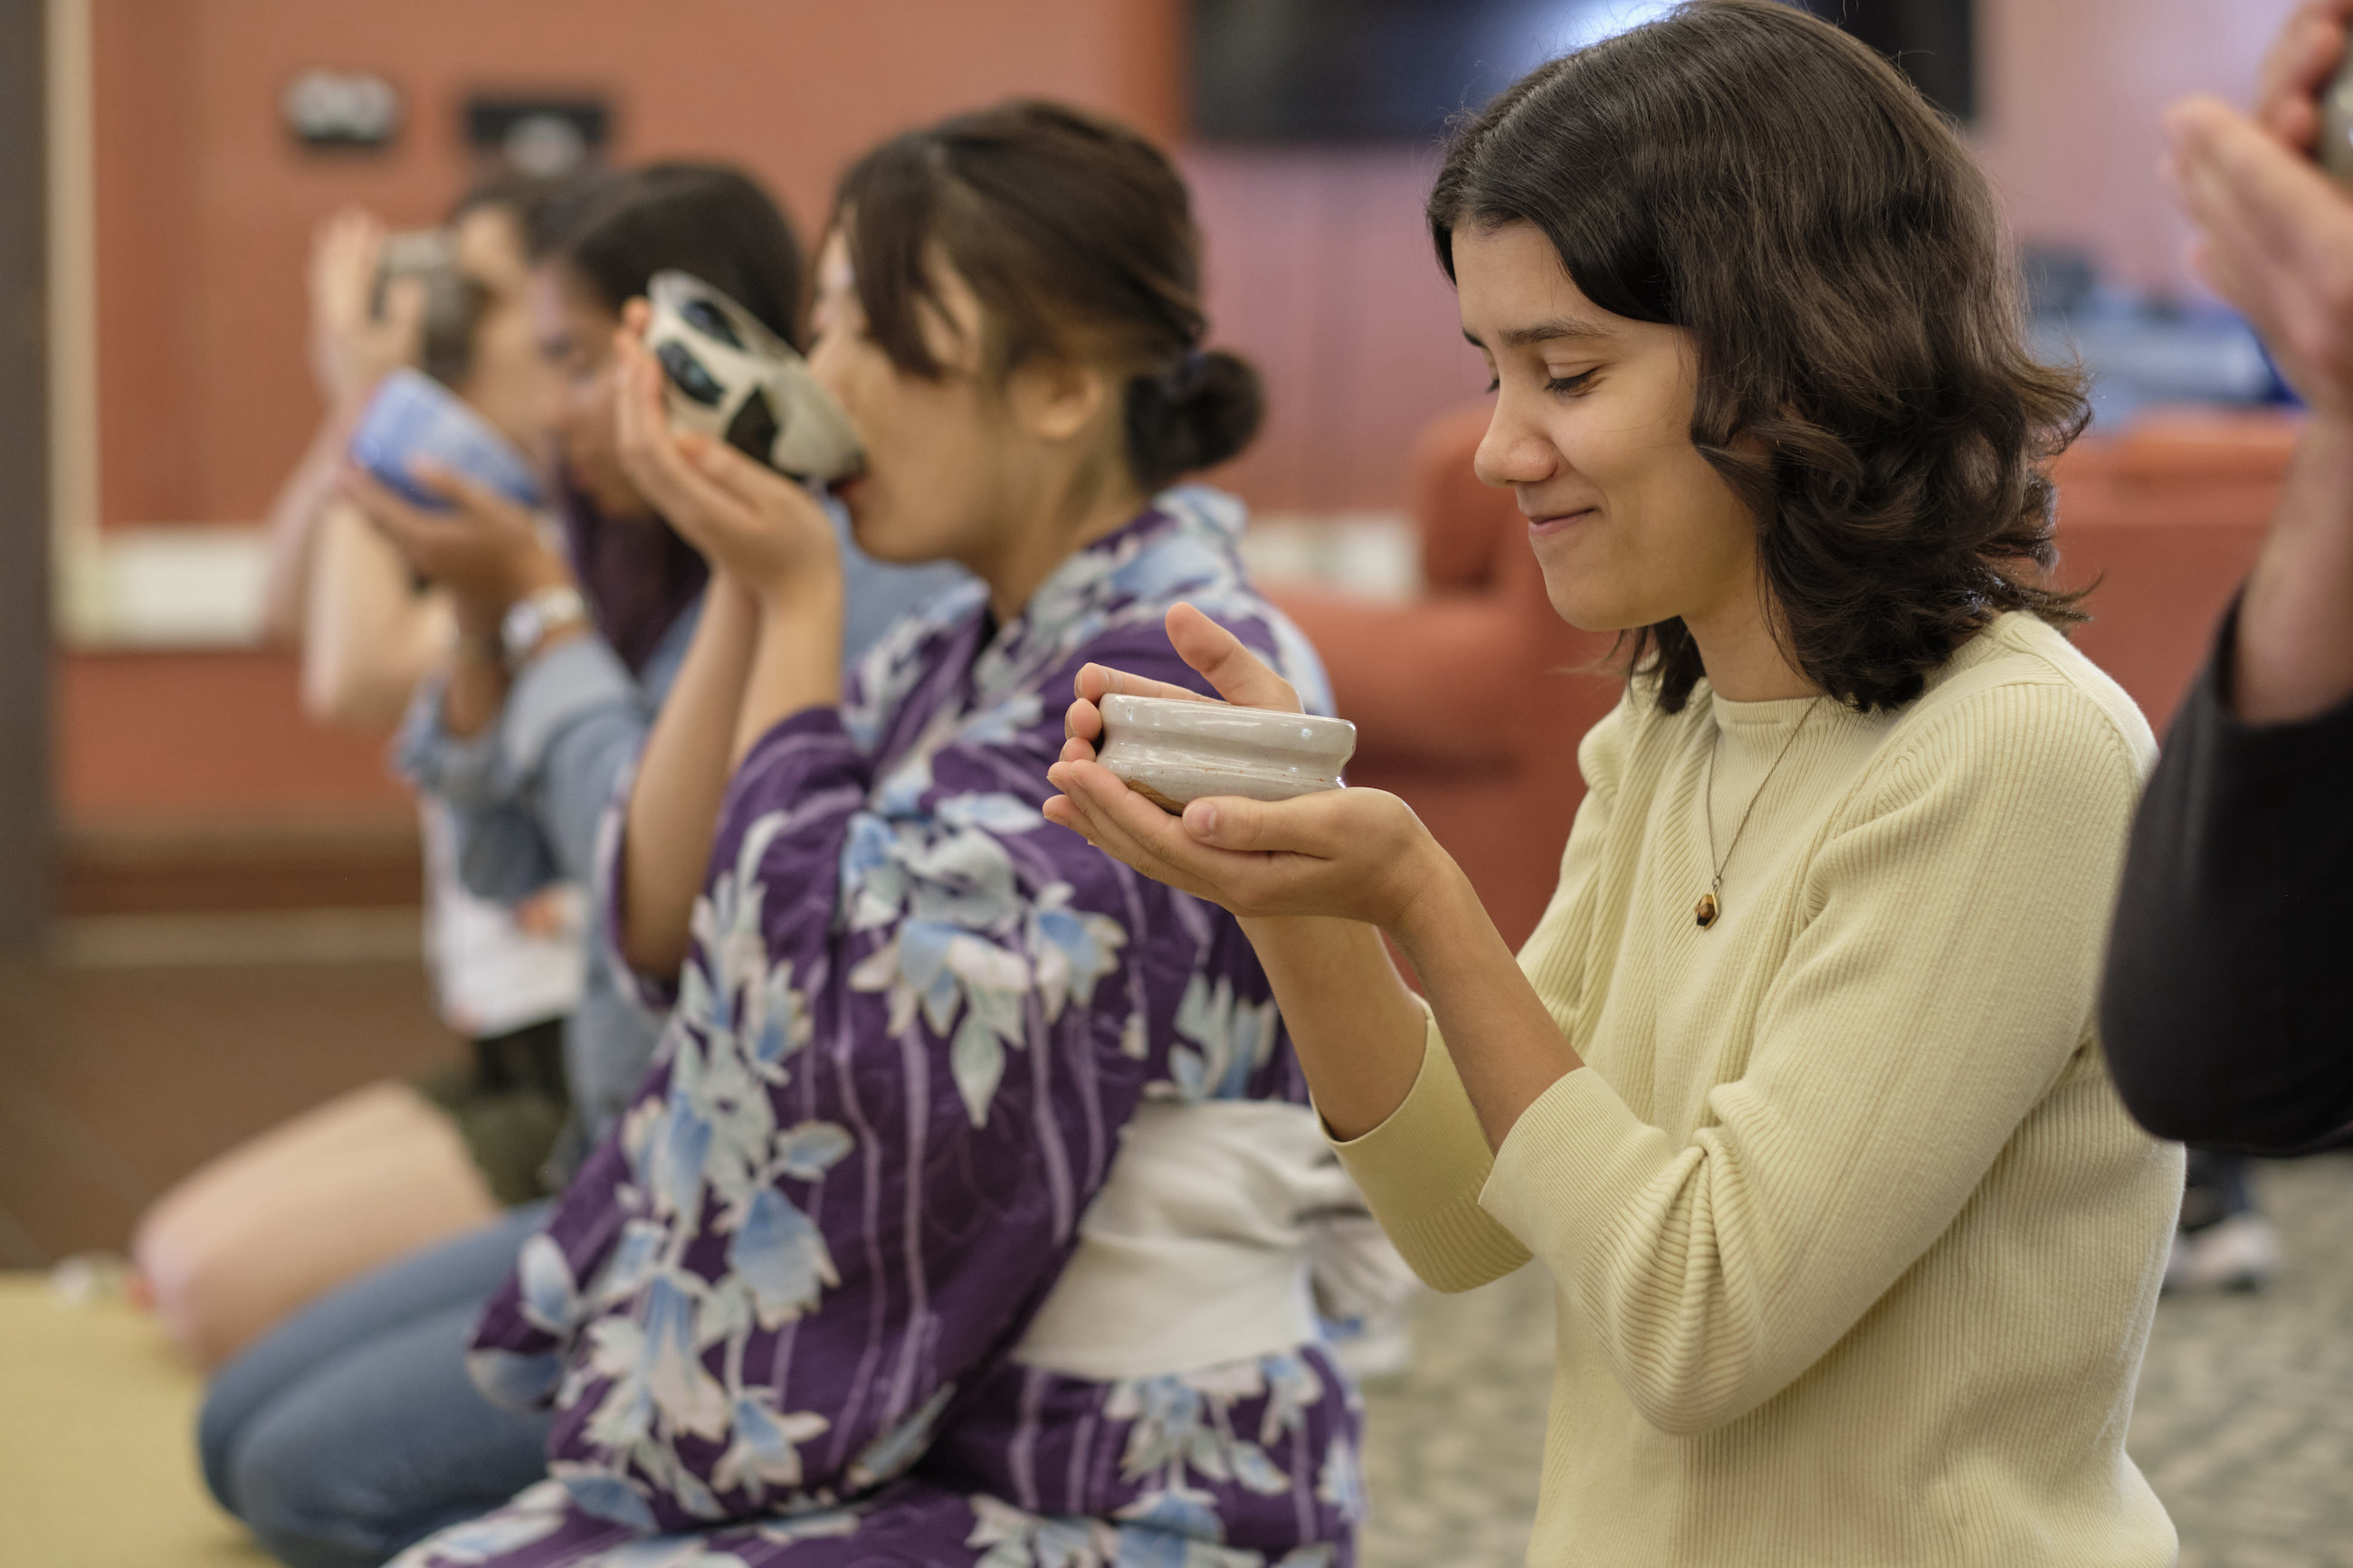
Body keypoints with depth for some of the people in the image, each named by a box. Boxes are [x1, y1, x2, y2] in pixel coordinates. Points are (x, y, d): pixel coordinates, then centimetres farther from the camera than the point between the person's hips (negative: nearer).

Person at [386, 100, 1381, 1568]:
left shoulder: (1188, 675, -18)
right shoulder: (967, 653, 9)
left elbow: (837, 1012, -21)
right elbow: (667, 927, 7)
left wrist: (800, 598, -14)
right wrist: (745, 586, -2)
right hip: (921, 1434, 8)